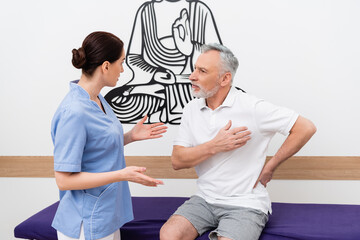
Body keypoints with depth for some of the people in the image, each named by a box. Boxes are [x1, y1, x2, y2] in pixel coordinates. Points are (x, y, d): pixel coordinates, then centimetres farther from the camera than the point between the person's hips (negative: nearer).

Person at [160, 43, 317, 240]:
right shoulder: (192, 109, 5)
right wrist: (214, 146, -17)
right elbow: (177, 161, 0)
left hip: (245, 204, -4)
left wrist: (269, 167, -7)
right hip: (205, 199, 5)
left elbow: (306, 128, -10)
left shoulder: (251, 108, -11)